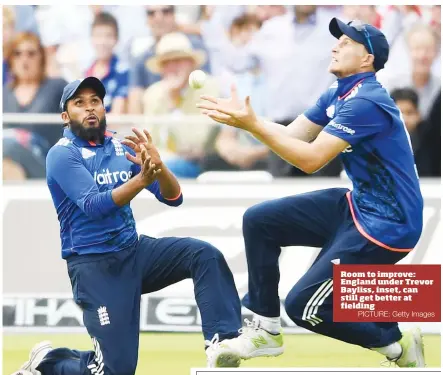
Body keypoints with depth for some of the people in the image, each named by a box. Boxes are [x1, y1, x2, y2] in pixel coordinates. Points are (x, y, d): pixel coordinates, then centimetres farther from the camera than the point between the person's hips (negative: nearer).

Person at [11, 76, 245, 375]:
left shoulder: (123, 148, 7)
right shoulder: (62, 155, -9)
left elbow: (173, 198, 1)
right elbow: (93, 206, -24)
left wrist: (158, 166, -21)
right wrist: (142, 178, -37)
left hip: (135, 250, 6)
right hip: (94, 265, -6)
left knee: (205, 255, -17)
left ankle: (223, 342, -28)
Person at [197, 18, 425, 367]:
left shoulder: (366, 102, -23)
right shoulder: (339, 93, 7)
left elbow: (311, 159, -27)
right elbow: (293, 135, 5)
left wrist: (253, 125, -27)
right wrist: (242, 116, -9)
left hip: (387, 224, -10)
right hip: (357, 206, 10)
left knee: (304, 306, -10)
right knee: (259, 221, 6)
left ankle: (398, 343, 6)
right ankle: (266, 331, 14)